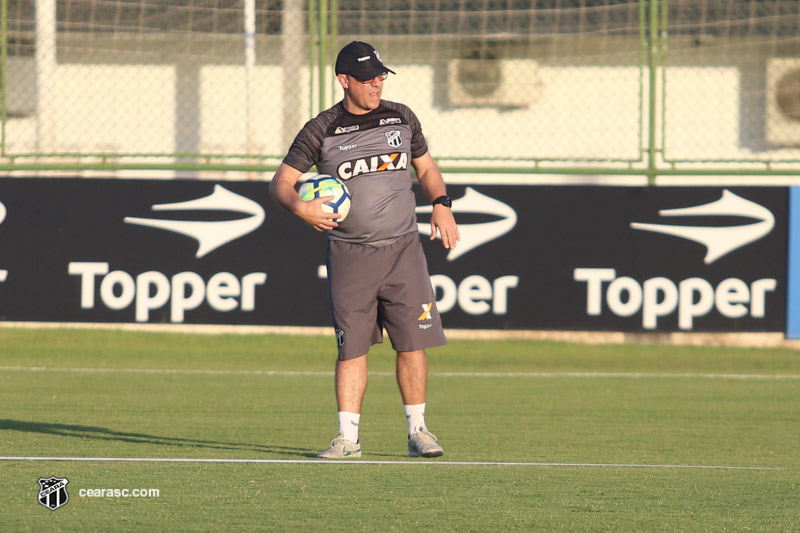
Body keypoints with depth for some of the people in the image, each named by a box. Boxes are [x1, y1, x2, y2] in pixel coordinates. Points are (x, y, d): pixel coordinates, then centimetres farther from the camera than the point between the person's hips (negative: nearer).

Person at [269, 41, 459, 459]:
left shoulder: (401, 118, 9)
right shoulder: (320, 131, -1)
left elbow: (426, 168, 21)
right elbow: (281, 182, 1)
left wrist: (441, 204, 3)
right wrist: (299, 207, -20)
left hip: (402, 250, 2)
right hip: (349, 255, -2)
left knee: (412, 342, -2)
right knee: (351, 347, -1)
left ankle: (417, 431, 9)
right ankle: (348, 436, 4)